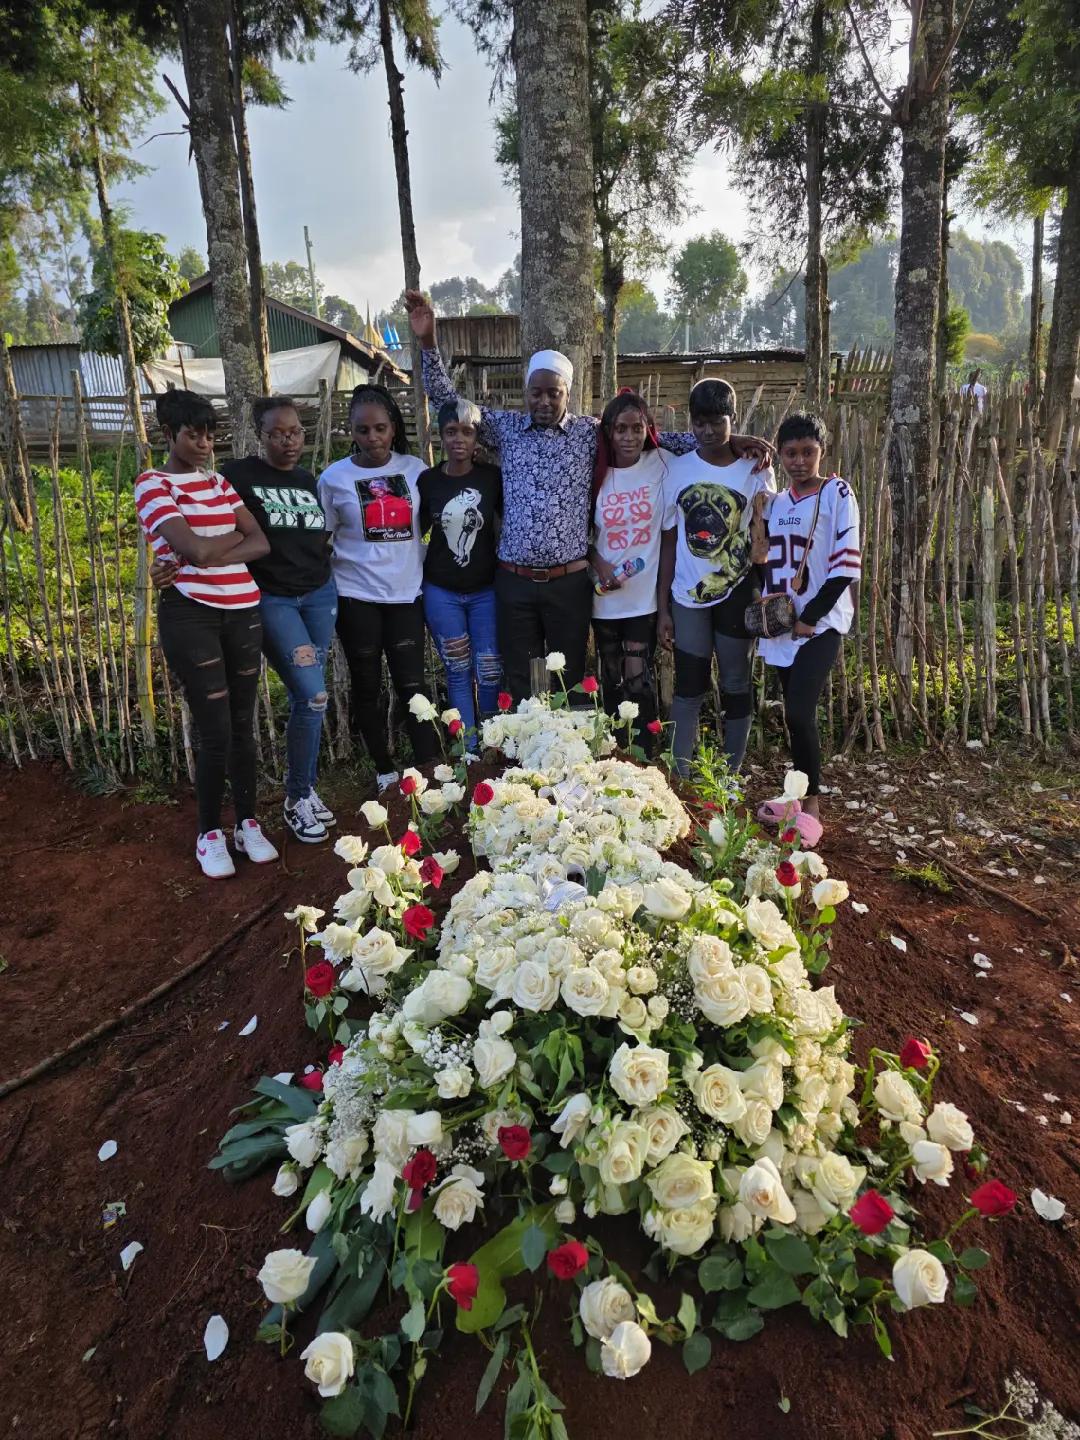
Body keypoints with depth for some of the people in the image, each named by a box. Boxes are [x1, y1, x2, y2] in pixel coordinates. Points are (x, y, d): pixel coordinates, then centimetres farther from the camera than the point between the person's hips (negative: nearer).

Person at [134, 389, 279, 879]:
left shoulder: (219, 483, 15)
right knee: (215, 730, -4)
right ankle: (209, 833, 15)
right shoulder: (152, 485, -2)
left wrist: (212, 552, -11)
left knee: (243, 724, 9)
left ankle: (247, 824, 22)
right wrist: (235, 534, 1)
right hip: (190, 615, -5)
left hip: (242, 611, 5)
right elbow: (195, 549, -17)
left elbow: (262, 544, 3)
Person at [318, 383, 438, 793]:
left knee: (411, 683, 0)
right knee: (367, 686, 7)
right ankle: (384, 768, 19)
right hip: (357, 597, 0)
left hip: (406, 592, 1)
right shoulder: (334, 477, -1)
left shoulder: (414, 467, 3)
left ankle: (429, 768, 8)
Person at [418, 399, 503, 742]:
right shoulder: (427, 480, 0)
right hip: (441, 592, 1)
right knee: (458, 672, 8)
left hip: (485, 590, 0)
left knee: (490, 673, 1)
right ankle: (468, 751, 20)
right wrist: (419, 574, 4)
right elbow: (416, 531, 10)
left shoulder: (492, 477, -2)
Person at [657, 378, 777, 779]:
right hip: (688, 596, 1)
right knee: (688, 688, 4)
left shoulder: (756, 472, -3)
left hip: (737, 594, -1)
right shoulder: (678, 469, 1)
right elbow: (669, 541, 3)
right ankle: (680, 776, 13)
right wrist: (662, 607, 1)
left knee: (735, 685, 8)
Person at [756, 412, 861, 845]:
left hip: (821, 622, -5)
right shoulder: (776, 502, 13)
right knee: (794, 713, 10)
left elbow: (846, 564, -9)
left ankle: (812, 804, -3)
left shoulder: (837, 494, -3)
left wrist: (811, 615, -13)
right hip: (782, 621, 6)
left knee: (799, 711, -17)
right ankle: (799, 793, 23)